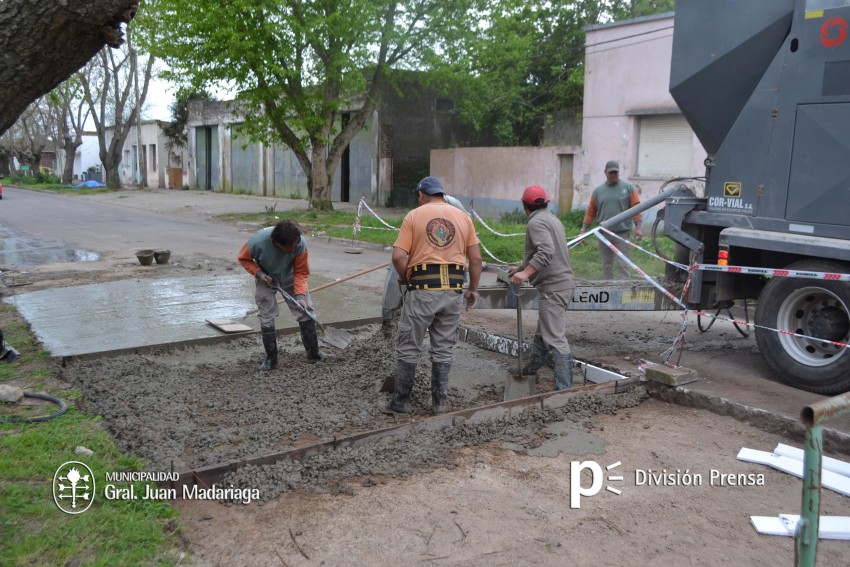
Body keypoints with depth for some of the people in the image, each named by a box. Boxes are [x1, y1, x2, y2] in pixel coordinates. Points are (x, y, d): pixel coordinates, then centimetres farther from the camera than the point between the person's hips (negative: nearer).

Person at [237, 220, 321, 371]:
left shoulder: (301, 244, -34)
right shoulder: (257, 242, -36)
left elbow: (301, 272, -21)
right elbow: (243, 258, -13)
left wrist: (300, 295, -31)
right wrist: (258, 273, -26)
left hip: (291, 278, 1)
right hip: (267, 280, -1)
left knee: (306, 313, -3)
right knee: (266, 319, -4)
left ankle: (313, 354, 10)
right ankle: (271, 358, 10)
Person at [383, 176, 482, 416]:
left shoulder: (414, 216, 1)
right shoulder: (463, 217, 10)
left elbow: (398, 256, -8)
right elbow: (475, 258, 7)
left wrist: (405, 279, 8)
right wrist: (473, 289, 16)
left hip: (423, 289, -3)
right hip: (454, 290, 3)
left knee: (408, 348, 7)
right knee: (443, 349, 13)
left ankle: (400, 402, 12)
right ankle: (439, 402, 19)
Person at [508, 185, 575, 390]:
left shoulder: (536, 222, -11)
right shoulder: (552, 219, 19)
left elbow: (546, 251, -27)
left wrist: (526, 273, -30)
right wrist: (521, 269, 35)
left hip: (553, 287, -10)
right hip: (563, 283, 10)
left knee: (556, 338, -12)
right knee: (543, 332, 22)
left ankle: (564, 388, -14)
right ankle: (530, 369, 36)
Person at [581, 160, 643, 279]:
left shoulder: (628, 188, 1)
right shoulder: (598, 191, 9)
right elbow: (590, 212, 9)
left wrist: (638, 227, -11)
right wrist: (583, 230, 5)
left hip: (622, 233, -3)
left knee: (622, 264, -6)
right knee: (607, 264, 10)